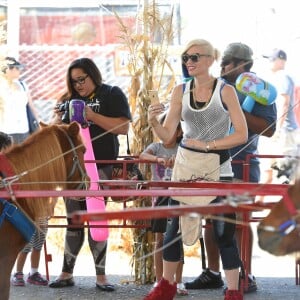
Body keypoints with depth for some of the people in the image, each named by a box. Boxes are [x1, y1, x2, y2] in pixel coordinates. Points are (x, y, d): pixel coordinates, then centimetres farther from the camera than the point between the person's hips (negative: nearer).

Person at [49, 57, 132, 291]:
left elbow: (124, 127, -11)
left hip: (100, 166, -4)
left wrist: (93, 116, -18)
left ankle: (101, 276, -2)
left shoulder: (112, 95, 0)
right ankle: (66, 273, 10)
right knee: (73, 220, 6)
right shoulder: (71, 99, 14)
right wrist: (58, 120, -3)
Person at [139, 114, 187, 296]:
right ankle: (159, 281, 10)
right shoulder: (156, 147, 2)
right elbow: (142, 156, -18)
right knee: (160, 240, 4)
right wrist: (158, 159, -38)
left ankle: (179, 282, 5)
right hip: (160, 197, 1)